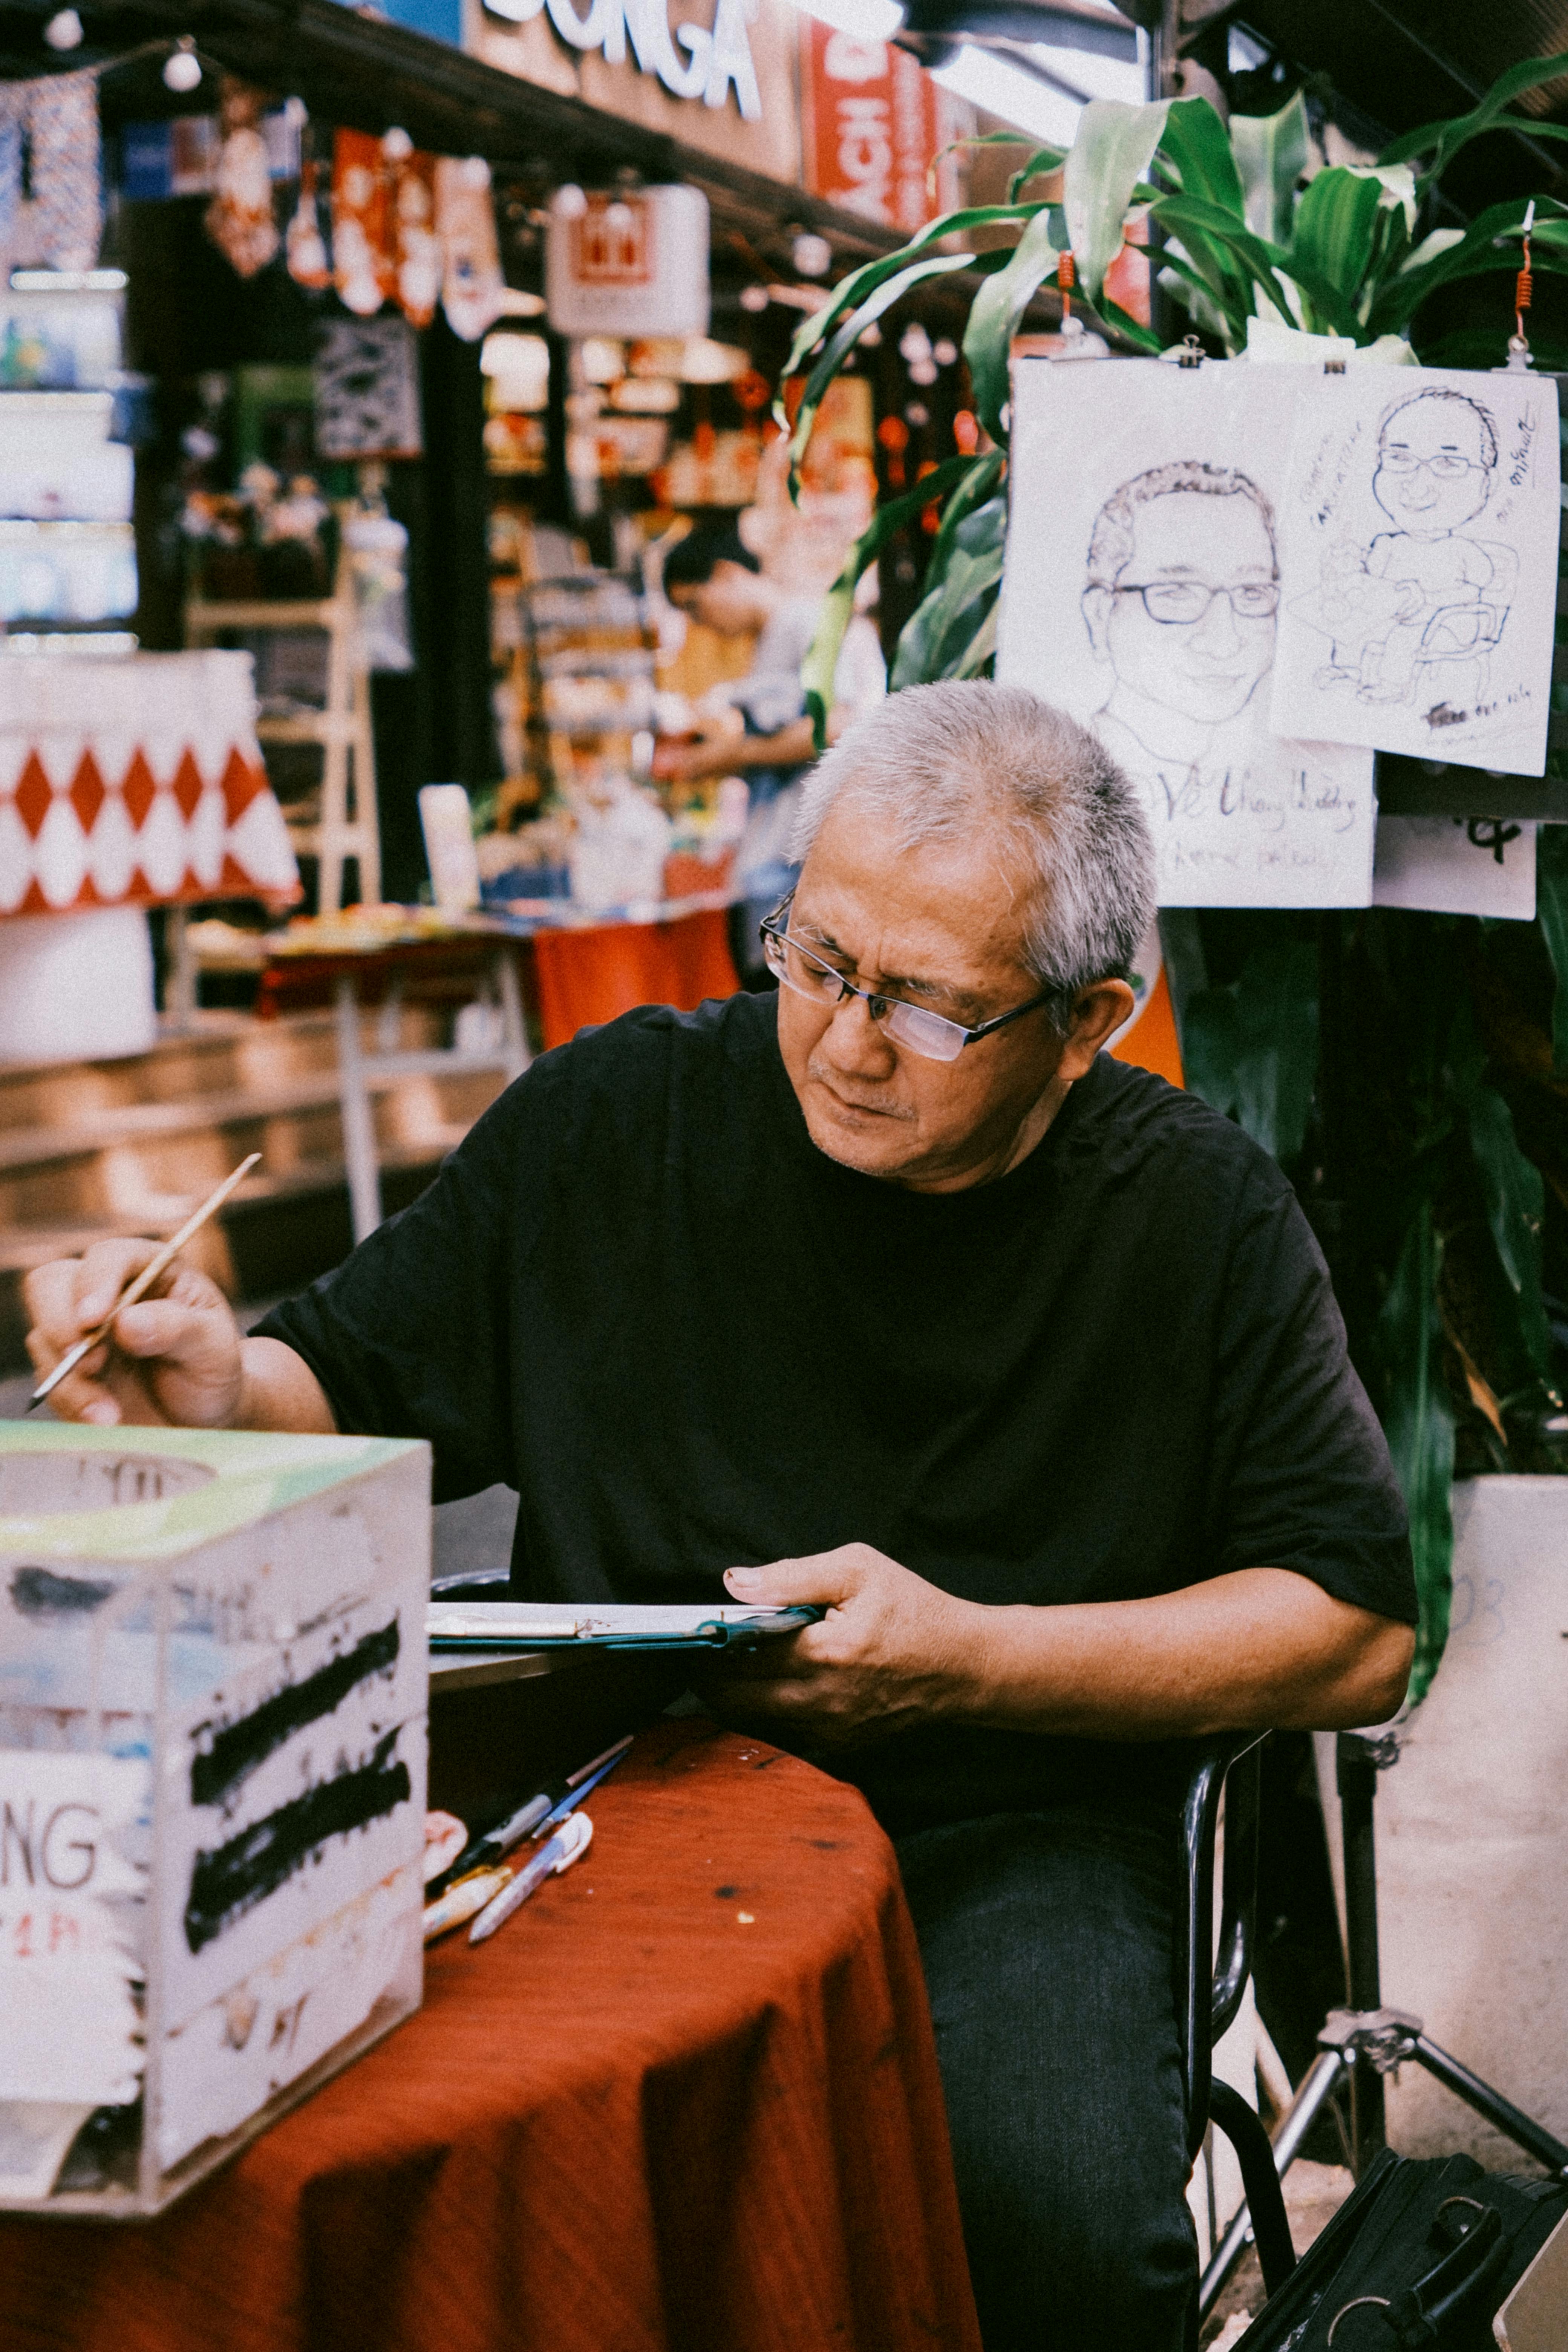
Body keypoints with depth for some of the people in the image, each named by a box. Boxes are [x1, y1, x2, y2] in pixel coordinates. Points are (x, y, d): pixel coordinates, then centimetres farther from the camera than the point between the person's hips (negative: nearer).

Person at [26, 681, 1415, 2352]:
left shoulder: (1200, 1214, -2)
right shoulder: (609, 1118, 2)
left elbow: (1359, 1633, -1)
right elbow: (349, 1388, 11)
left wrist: (973, 1660, -12)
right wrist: (221, 1392, -13)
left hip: (1009, 1826, -1)